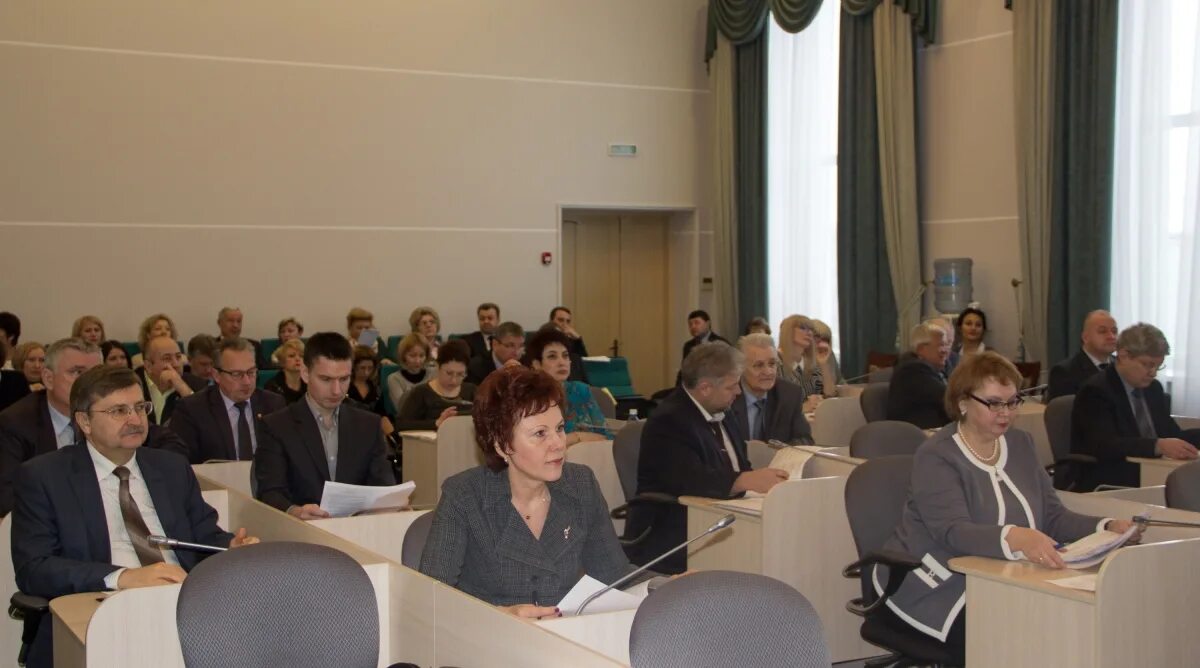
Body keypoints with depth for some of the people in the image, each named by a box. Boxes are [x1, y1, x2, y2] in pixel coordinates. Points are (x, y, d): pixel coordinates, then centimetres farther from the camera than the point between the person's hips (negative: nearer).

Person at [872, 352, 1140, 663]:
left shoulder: (1021, 444, 9)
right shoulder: (935, 456, -13)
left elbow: (1054, 517, 5)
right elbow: (954, 532, -27)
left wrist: (1108, 527, -14)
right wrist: (1016, 538, -46)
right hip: (932, 591, -6)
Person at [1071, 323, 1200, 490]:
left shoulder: (1153, 388, 15)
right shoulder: (1096, 391, -10)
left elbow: (1172, 434, 15)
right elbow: (1105, 445, -24)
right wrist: (1159, 446, -35)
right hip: (1108, 487, -7)